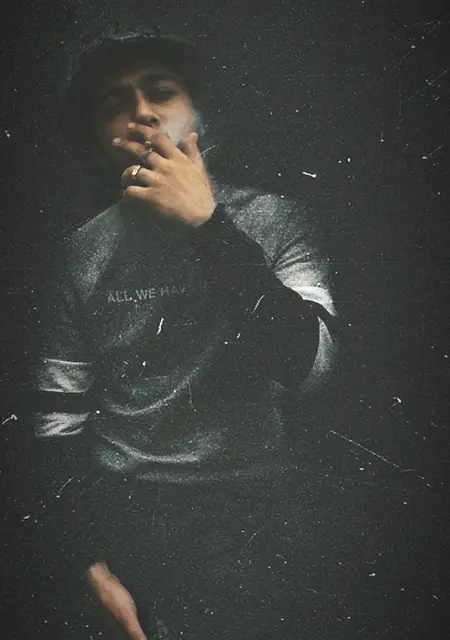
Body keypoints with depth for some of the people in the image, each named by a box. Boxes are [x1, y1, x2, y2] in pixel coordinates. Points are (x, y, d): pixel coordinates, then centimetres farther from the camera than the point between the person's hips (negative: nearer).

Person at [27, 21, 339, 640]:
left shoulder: (272, 220, -4)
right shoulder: (83, 252, 2)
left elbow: (310, 363, -19)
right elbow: (59, 417, 4)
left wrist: (207, 224, -22)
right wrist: (89, 562, -2)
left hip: (244, 519, -2)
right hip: (114, 514, 2)